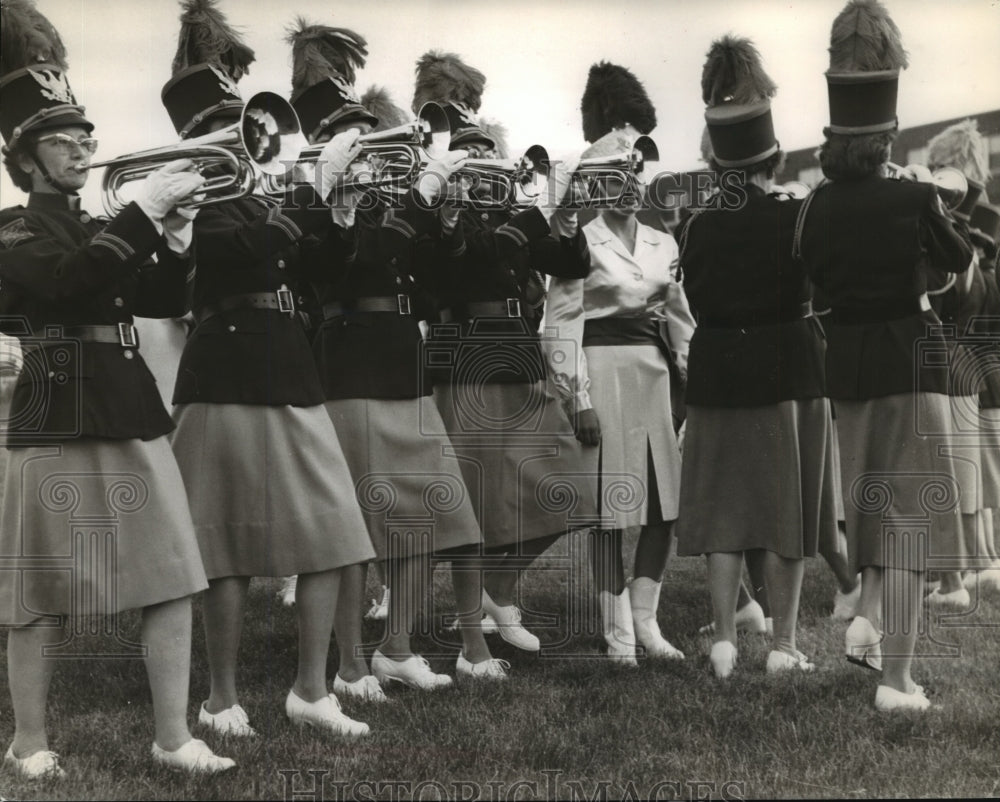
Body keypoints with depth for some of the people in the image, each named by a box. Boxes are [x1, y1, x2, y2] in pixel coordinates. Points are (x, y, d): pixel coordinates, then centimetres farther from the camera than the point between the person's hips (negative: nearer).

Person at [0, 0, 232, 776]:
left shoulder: (104, 230, 18)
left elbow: (165, 301, 9)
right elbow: (70, 285, -22)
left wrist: (173, 235, -7)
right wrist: (143, 210, -23)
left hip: (135, 414, 6)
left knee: (173, 580, 3)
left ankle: (174, 737, 11)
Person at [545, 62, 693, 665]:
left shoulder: (664, 244, 14)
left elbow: (680, 316, 18)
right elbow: (562, 322, -8)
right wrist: (578, 397, -13)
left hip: (655, 368, 6)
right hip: (603, 366, -6)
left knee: (665, 501, 5)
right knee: (611, 507, -1)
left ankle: (645, 616, 20)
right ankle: (618, 632, 9)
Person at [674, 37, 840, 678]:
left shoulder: (695, 228, -3)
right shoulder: (798, 218, -10)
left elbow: (694, 298, 5)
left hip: (717, 373, 2)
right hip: (790, 366, -2)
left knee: (725, 506, 9)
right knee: (786, 506, 7)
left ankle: (725, 642, 9)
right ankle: (784, 645, 13)